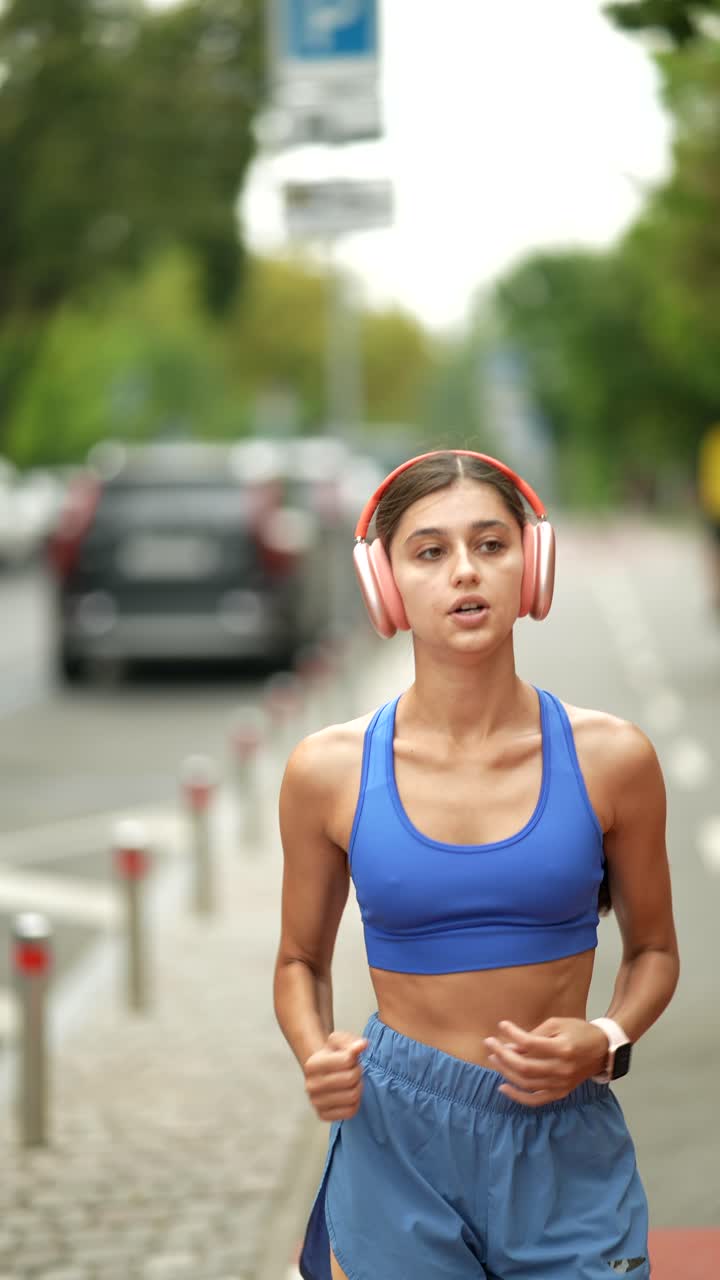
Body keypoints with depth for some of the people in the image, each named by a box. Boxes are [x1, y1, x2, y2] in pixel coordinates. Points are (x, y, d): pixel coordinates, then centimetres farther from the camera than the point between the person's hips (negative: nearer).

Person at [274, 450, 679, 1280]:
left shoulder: (609, 759, -4)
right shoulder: (330, 771, -3)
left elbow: (652, 948, 9)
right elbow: (301, 961, 10)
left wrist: (606, 1043, -10)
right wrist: (315, 1056, -9)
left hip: (566, 1147, 0)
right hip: (394, 1145, 0)